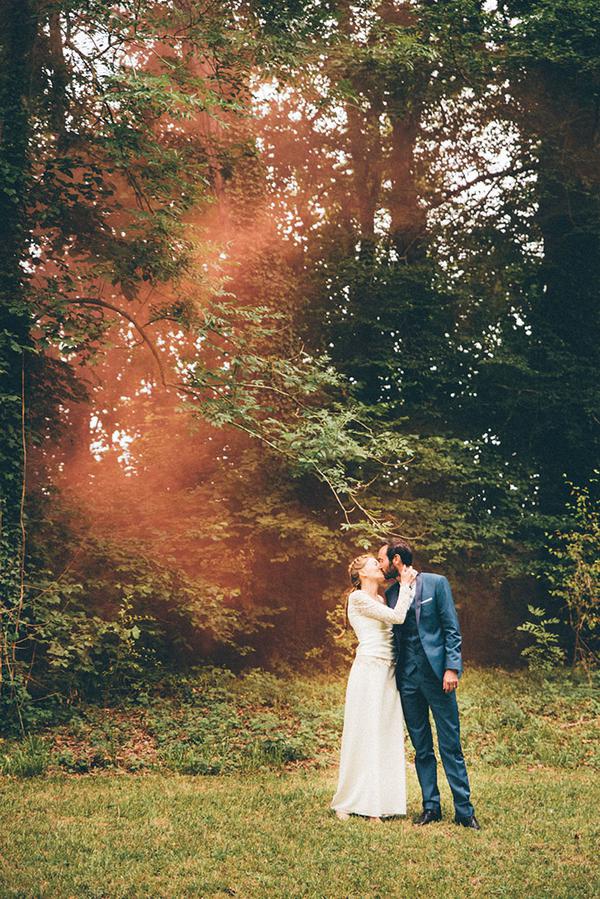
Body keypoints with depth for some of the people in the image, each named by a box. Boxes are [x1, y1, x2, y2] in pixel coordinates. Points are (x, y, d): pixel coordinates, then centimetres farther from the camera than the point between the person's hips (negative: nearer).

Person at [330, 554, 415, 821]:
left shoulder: (382, 600, 20)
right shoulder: (358, 598, -5)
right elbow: (397, 616, -10)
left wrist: (406, 584, 9)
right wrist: (405, 586, -1)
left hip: (389, 673, 8)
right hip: (368, 670, -8)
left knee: (386, 736, 5)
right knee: (363, 735, -3)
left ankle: (377, 803, 9)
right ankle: (346, 803, 7)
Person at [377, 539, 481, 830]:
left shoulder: (436, 583, -2)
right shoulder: (390, 593, 12)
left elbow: (452, 629, -4)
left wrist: (452, 668, -12)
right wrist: (394, 675, 9)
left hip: (436, 673, -5)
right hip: (407, 677, 5)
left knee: (450, 746, -2)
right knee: (421, 748, 9)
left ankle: (464, 811, 3)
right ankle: (431, 807, 16)